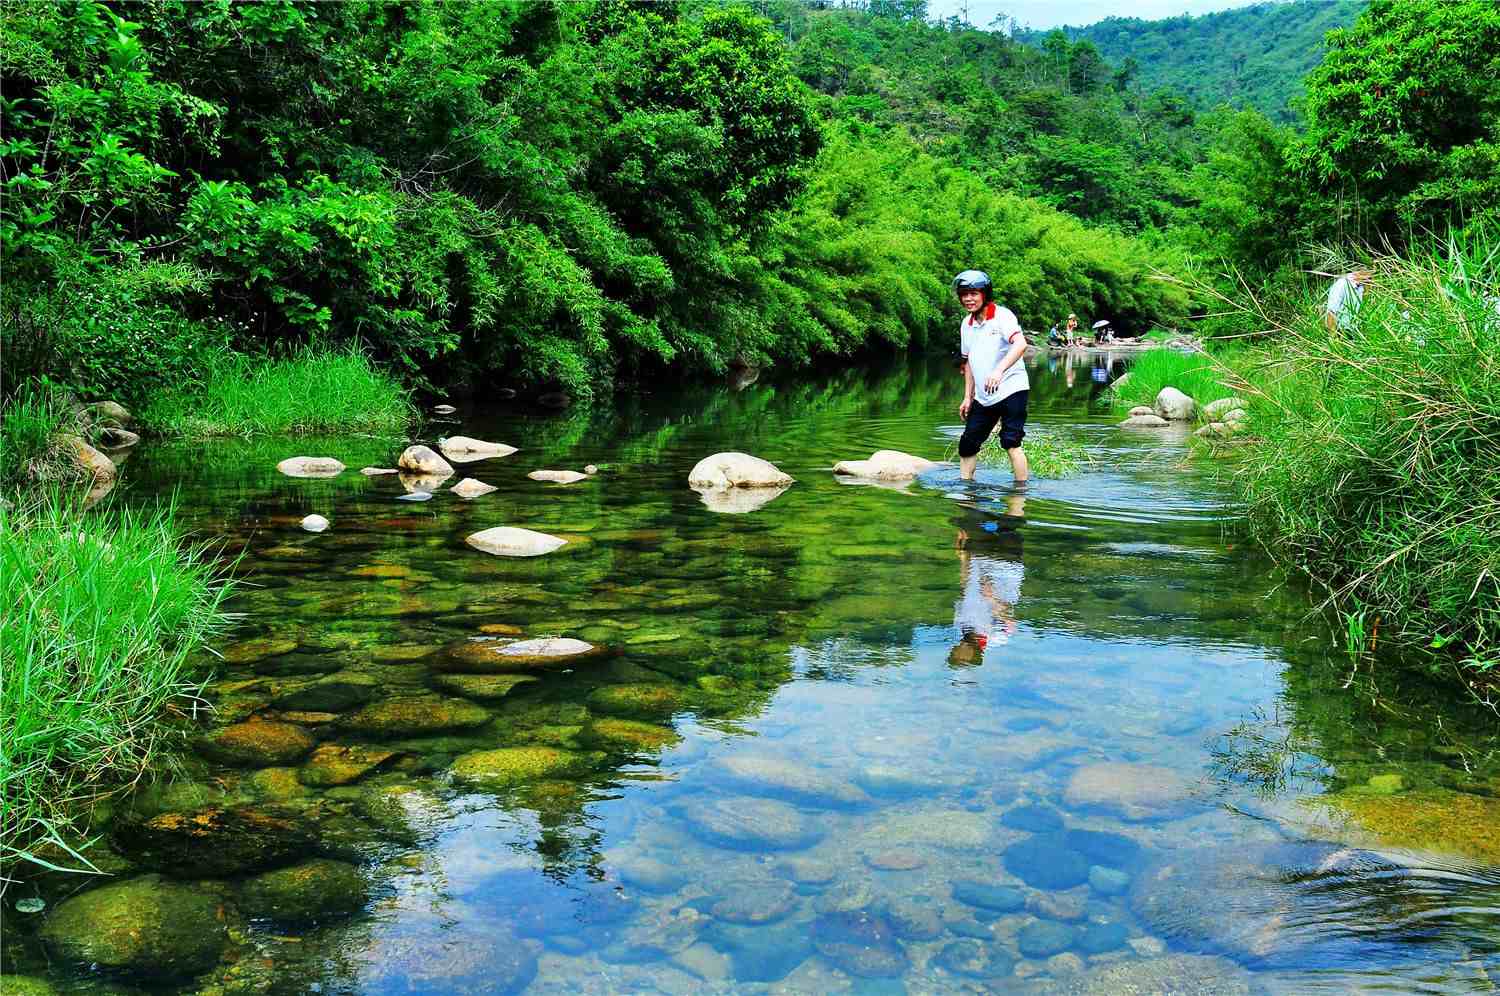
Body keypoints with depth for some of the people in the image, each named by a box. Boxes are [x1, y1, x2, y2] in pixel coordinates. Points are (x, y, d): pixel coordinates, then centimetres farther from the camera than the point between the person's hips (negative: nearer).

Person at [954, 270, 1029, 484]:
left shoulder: (1002, 316, -11)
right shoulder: (966, 324, 11)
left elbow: (1020, 344, -28)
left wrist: (999, 370, -42)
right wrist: (968, 397, 16)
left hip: (1011, 390, -7)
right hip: (983, 398, 7)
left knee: (1011, 442, -14)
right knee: (967, 446, 8)